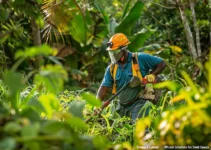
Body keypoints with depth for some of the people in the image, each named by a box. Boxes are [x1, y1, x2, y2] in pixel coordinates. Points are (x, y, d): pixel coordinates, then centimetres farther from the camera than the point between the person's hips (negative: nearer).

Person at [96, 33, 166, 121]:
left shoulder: (140, 59, -5)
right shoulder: (111, 68, 8)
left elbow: (162, 64, 3)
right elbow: (104, 87, 0)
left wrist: (152, 75, -12)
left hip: (138, 103, -6)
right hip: (122, 106, 6)